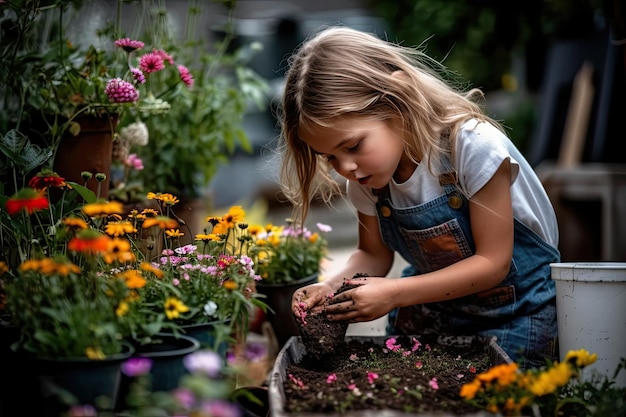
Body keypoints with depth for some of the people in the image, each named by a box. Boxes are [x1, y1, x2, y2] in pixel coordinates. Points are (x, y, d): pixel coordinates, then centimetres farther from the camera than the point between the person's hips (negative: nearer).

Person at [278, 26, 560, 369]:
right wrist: (331, 286, -21)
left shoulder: (472, 146, -26)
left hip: (515, 313, -4)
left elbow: (493, 262, -22)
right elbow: (373, 254, 1)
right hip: (429, 310, 4)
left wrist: (394, 294, -30)